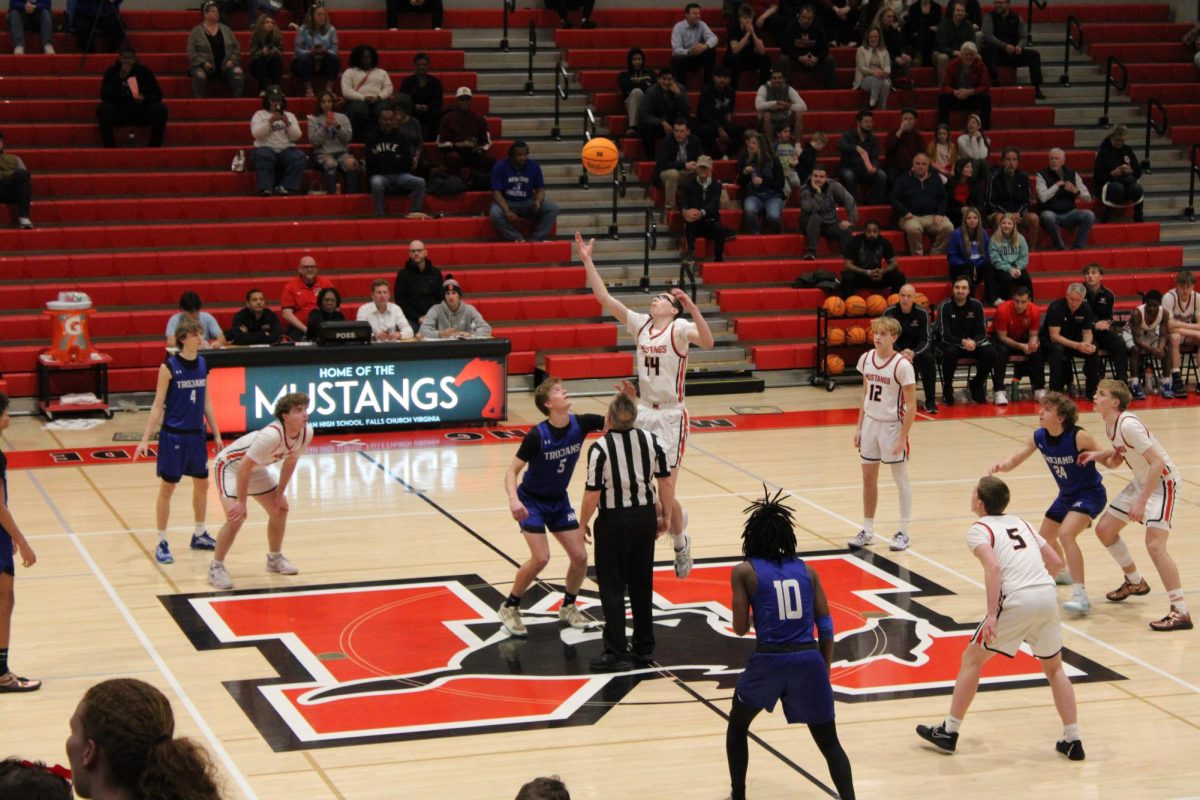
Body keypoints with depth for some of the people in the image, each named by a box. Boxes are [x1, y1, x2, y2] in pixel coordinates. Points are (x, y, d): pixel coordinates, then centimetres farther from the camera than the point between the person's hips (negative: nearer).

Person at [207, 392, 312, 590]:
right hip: (231, 464, -8)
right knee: (237, 516, -20)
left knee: (280, 508, 11)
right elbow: (244, 467, -34)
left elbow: (290, 460, 2)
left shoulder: (306, 433, -16)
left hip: (257, 467, 8)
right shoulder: (271, 435, -40)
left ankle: (274, 558, 32)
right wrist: (241, 502, -27)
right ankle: (216, 568, -5)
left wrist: (280, 494, 5)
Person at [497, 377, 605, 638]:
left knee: (580, 556, 0)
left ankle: (568, 606, 24)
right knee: (541, 558, -17)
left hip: (559, 501, 5)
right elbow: (512, 471, -21)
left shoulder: (580, 424, -14)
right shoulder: (537, 435, -25)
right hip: (531, 501, -5)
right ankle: (509, 608, 2)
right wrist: (513, 499, -37)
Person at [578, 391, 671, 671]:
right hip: (645, 517, 5)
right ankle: (644, 649, 23)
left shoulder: (600, 448, -17)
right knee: (642, 585, 15)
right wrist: (665, 516, 13)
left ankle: (617, 653, 3)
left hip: (614, 521, -5)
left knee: (612, 588, 4)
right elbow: (666, 481, 1)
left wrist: (583, 524, -2)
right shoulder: (652, 441, -3)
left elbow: (593, 493, -16)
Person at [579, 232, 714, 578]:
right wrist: (587, 261, -3)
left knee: (665, 491, -4)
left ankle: (681, 542, 21)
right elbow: (604, 297, 4)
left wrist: (692, 307, -41)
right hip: (643, 412, 6)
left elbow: (707, 341, -30)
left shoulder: (679, 328, -10)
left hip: (671, 416, -6)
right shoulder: (640, 324, 6)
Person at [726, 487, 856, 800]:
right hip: (809, 659, 2)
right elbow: (826, 626, 8)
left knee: (737, 726, 26)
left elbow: (741, 628, 1)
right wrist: (825, 672, 16)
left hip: (769, 660, -2)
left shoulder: (744, 572, 2)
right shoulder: (806, 570, 11)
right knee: (829, 742, 12)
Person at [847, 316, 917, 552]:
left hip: (892, 426, -6)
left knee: (901, 479, 6)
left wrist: (902, 437, -17)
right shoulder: (866, 359, 0)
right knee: (868, 477, 11)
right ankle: (867, 530, 22)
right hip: (870, 423, 6)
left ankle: (903, 532, 15)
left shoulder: (902, 365, -17)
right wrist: (859, 426, 8)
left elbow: (911, 405, -15)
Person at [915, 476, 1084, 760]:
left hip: (1016, 599, -5)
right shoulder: (1020, 522, 23)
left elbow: (993, 567, -14)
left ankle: (948, 732, 17)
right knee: (1054, 668, 23)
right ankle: (1073, 741, 18)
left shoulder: (978, 530, 4)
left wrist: (992, 615, -17)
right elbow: (1056, 562, 22)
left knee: (972, 659, 12)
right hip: (1048, 594, 5)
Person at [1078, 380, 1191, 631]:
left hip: (1162, 482, -10)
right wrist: (1098, 455, -3)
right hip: (1141, 481, 10)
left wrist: (1142, 501, -31)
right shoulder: (1110, 425, 2)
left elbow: (1157, 462, -29)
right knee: (1104, 530, 14)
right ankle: (1135, 582, 35)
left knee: (1154, 544, -22)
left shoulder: (1128, 425, -26)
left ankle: (1180, 612, -20)